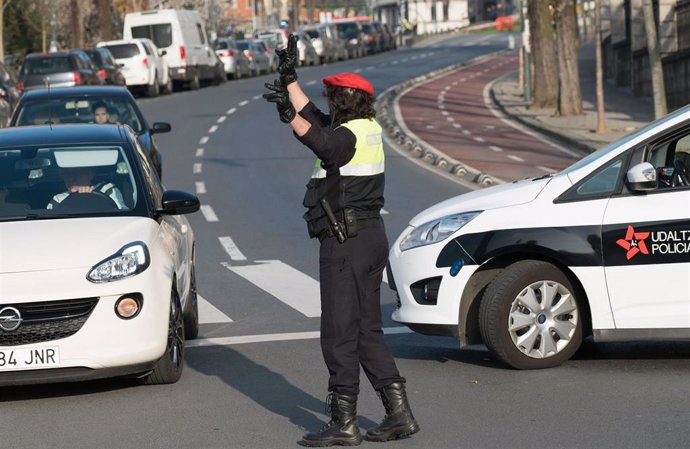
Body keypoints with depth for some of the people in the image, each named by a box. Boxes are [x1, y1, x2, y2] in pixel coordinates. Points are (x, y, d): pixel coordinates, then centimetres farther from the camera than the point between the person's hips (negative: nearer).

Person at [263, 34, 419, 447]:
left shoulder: (349, 135, -15)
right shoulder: (369, 130, 12)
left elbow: (320, 142, -38)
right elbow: (316, 120, 23)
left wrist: (290, 114, -43)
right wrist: (289, 76, 25)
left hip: (346, 242, -9)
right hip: (372, 237, 9)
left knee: (340, 334, -4)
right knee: (368, 331, 14)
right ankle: (399, 413, 12)